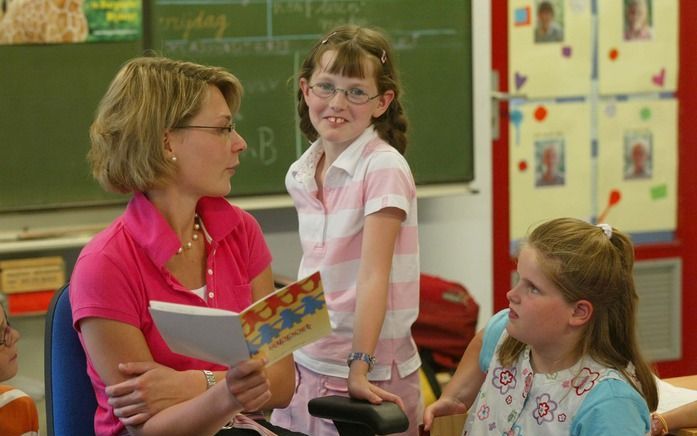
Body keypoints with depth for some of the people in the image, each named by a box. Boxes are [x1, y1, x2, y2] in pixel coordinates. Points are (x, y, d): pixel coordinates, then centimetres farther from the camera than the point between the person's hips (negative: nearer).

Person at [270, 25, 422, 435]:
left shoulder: (384, 168, -13)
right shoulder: (301, 175, 5)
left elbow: (373, 275, -19)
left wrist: (360, 366, -24)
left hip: (371, 366, -6)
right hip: (306, 360, 6)